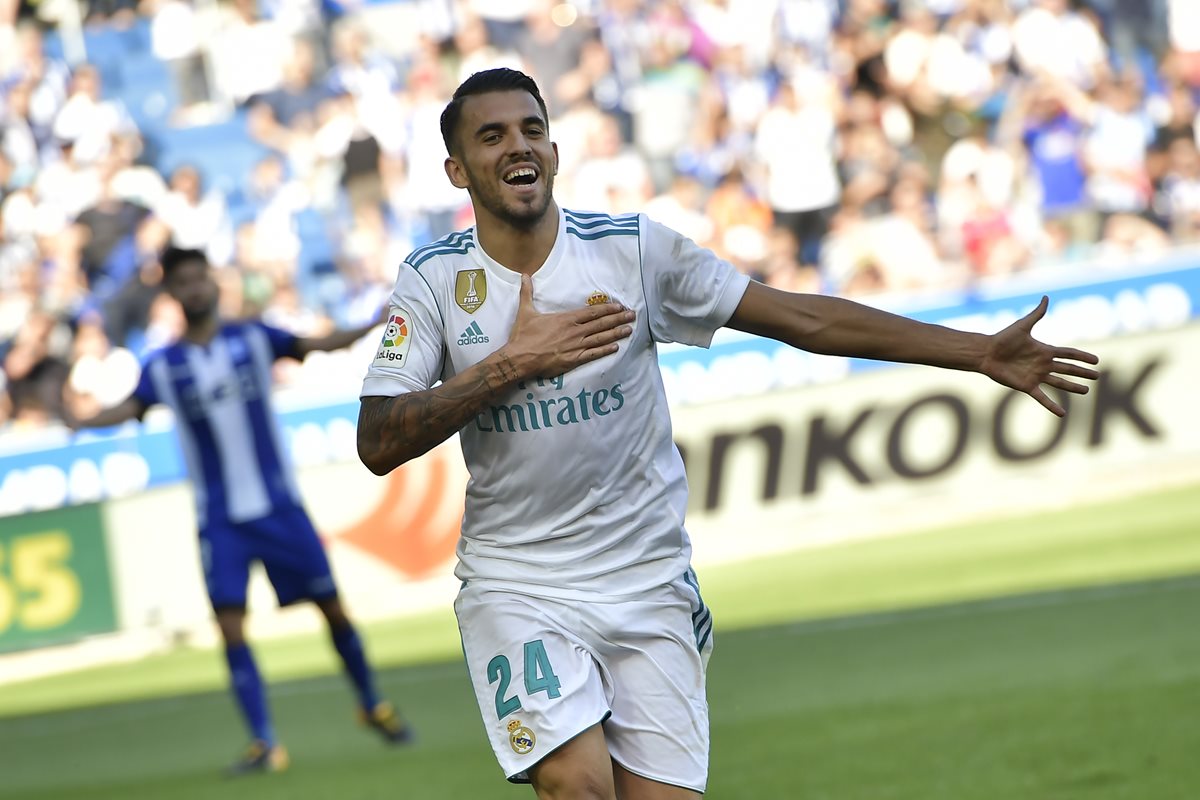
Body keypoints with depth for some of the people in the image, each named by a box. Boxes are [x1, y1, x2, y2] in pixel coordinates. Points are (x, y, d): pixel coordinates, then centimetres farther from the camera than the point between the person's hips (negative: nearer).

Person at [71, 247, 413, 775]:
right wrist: (84, 421, -35)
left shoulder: (253, 339, 2)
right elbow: (129, 408, -14)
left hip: (279, 505, 0)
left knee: (332, 607, 6)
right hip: (220, 519, 0)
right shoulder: (163, 366, 0)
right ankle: (264, 743, -7)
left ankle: (373, 707, 28)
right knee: (231, 626, -11)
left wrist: (374, 325, -22)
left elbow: (319, 344, -6)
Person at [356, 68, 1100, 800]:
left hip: (648, 583, 1)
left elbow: (803, 317, -3)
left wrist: (981, 352, -6)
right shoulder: (435, 277, -3)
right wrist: (510, 363, -20)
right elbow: (379, 445, -11)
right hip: (516, 584, -1)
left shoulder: (633, 247, -3)